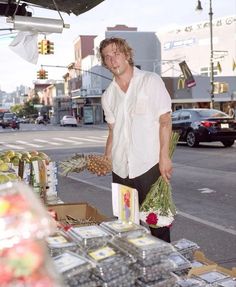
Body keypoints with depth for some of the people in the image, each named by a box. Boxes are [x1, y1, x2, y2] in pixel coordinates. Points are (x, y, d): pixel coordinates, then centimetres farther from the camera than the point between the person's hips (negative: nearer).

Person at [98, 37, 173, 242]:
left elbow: (165, 121, -4)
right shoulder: (108, 96, 12)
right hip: (120, 169, 5)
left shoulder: (151, 81, -1)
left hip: (150, 166, -4)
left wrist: (164, 157, -11)